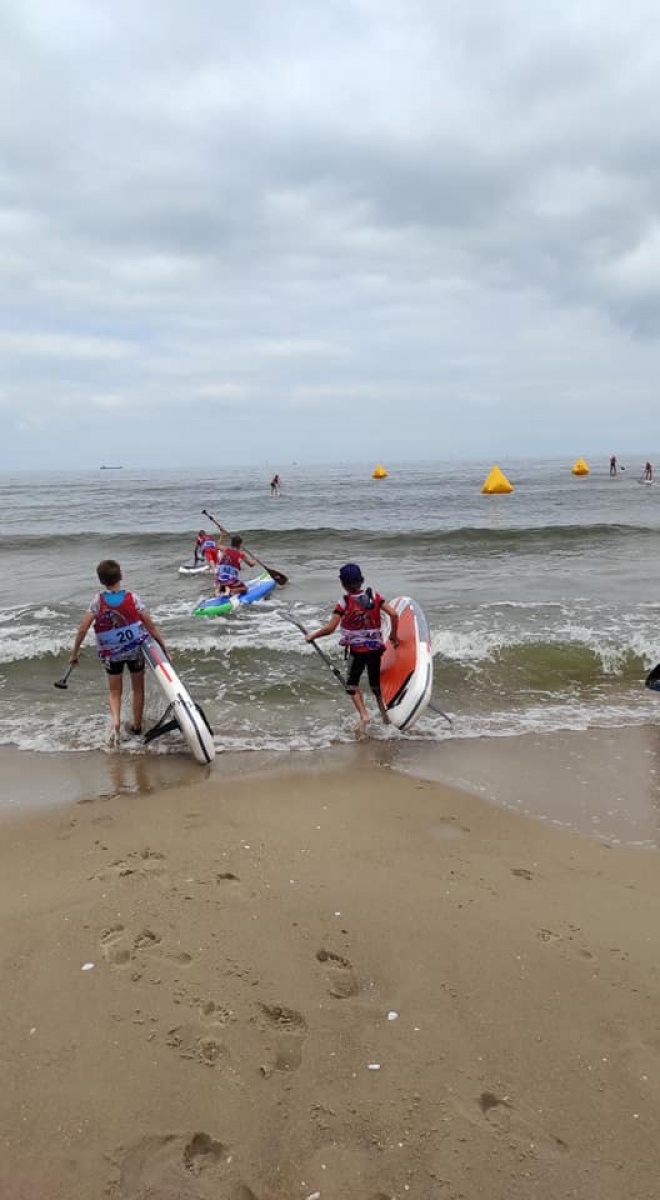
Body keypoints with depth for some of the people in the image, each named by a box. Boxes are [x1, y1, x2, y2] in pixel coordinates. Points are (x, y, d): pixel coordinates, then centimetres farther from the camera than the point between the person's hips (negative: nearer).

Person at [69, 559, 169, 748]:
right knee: (138, 688, 19)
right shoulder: (132, 598, -15)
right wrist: (163, 647, -4)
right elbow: (151, 626, -13)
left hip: (111, 653, 0)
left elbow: (82, 629, -13)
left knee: (114, 691, 16)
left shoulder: (98, 601, -13)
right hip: (136, 648, 0)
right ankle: (136, 725, 29)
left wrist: (74, 652, -1)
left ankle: (115, 720, -9)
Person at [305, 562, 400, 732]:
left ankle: (363, 715, -5)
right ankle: (385, 716, 22)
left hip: (357, 650, -4)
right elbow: (394, 614, -9)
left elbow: (330, 628, -16)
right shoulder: (374, 596, -4)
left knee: (352, 684, 12)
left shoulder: (344, 603, -14)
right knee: (376, 683, 20)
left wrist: (312, 636, 0)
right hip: (376, 648, 4)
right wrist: (393, 635, 5)